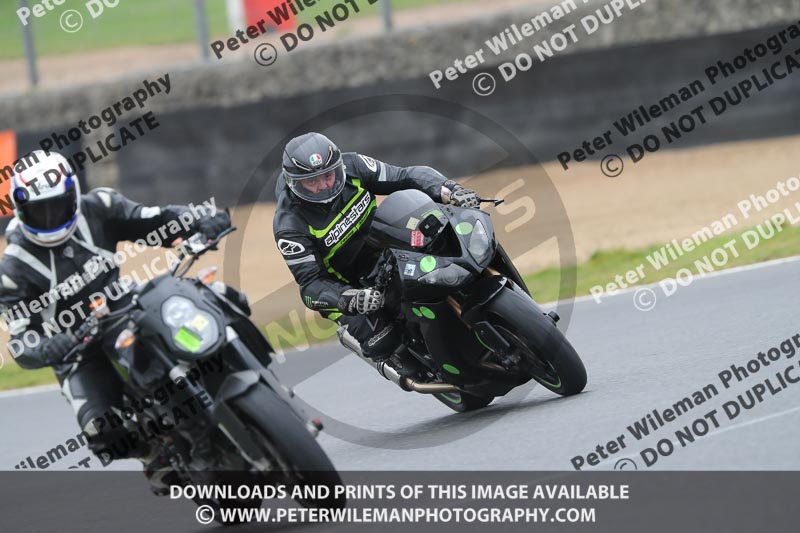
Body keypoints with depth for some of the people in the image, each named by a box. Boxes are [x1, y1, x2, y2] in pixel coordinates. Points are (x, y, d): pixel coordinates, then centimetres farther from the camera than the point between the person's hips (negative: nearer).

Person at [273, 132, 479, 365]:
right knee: (383, 341, -21)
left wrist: (449, 191, -33)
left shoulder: (351, 167, -18)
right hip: (340, 284, -5)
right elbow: (310, 282, -28)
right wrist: (349, 299, -48)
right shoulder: (289, 225, -28)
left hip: (378, 248, 5)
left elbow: (405, 177, -14)